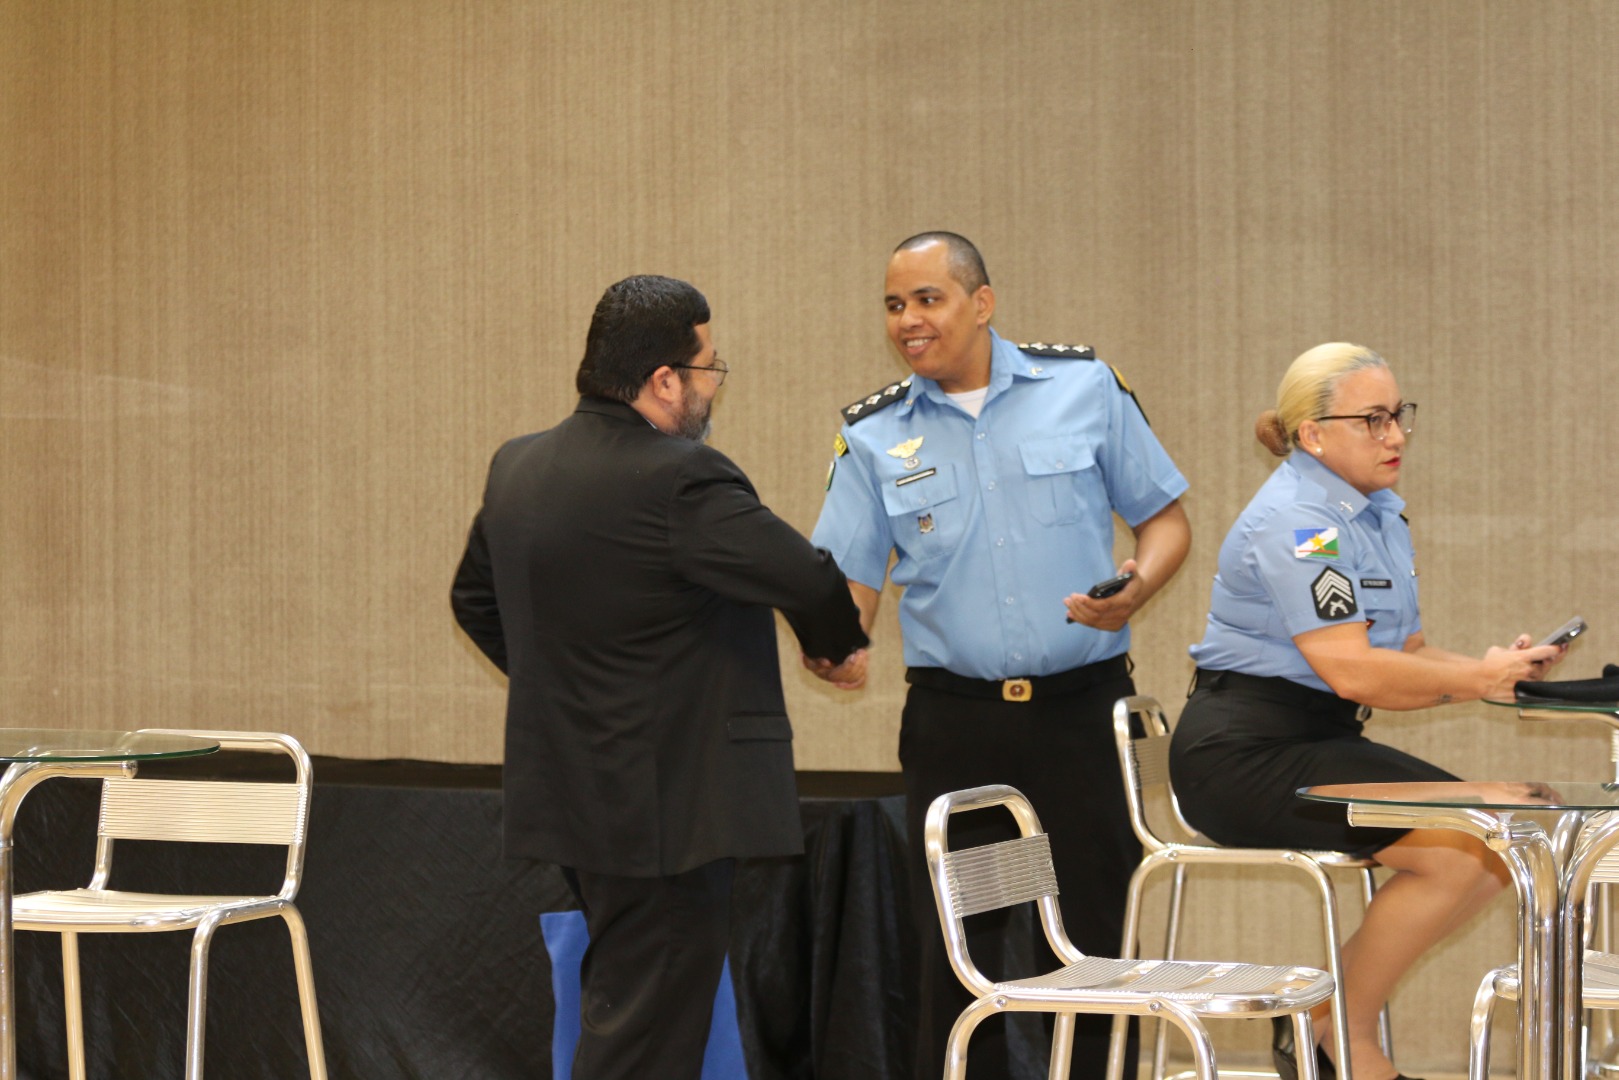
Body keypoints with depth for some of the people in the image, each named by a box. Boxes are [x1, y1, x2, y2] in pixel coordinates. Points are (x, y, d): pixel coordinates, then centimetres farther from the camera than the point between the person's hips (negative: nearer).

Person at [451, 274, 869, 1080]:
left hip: (566, 794, 9)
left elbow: (474, 598, 21)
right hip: (667, 808, -9)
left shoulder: (516, 467, 8)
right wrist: (838, 645, -2)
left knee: (619, 1009, 21)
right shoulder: (679, 480, -21)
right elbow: (807, 580, -23)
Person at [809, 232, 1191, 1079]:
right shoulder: (874, 437, 6)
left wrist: (1137, 588, -11)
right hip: (952, 721, 1)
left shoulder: (1083, 388, 4)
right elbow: (847, 587, 2)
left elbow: (1164, 517, 9)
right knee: (954, 953, 2)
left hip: (1082, 712, -1)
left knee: (1092, 942, 0)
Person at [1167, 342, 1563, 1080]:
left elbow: (1407, 652, 13)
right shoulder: (1295, 522, -17)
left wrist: (1497, 668, -6)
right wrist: (1475, 680, -17)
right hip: (1244, 753, -10)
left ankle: (1333, 1010, 6)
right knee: (1450, 853, -20)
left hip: (1323, 742, 10)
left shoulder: (1382, 516, 14)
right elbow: (1354, 671, -24)